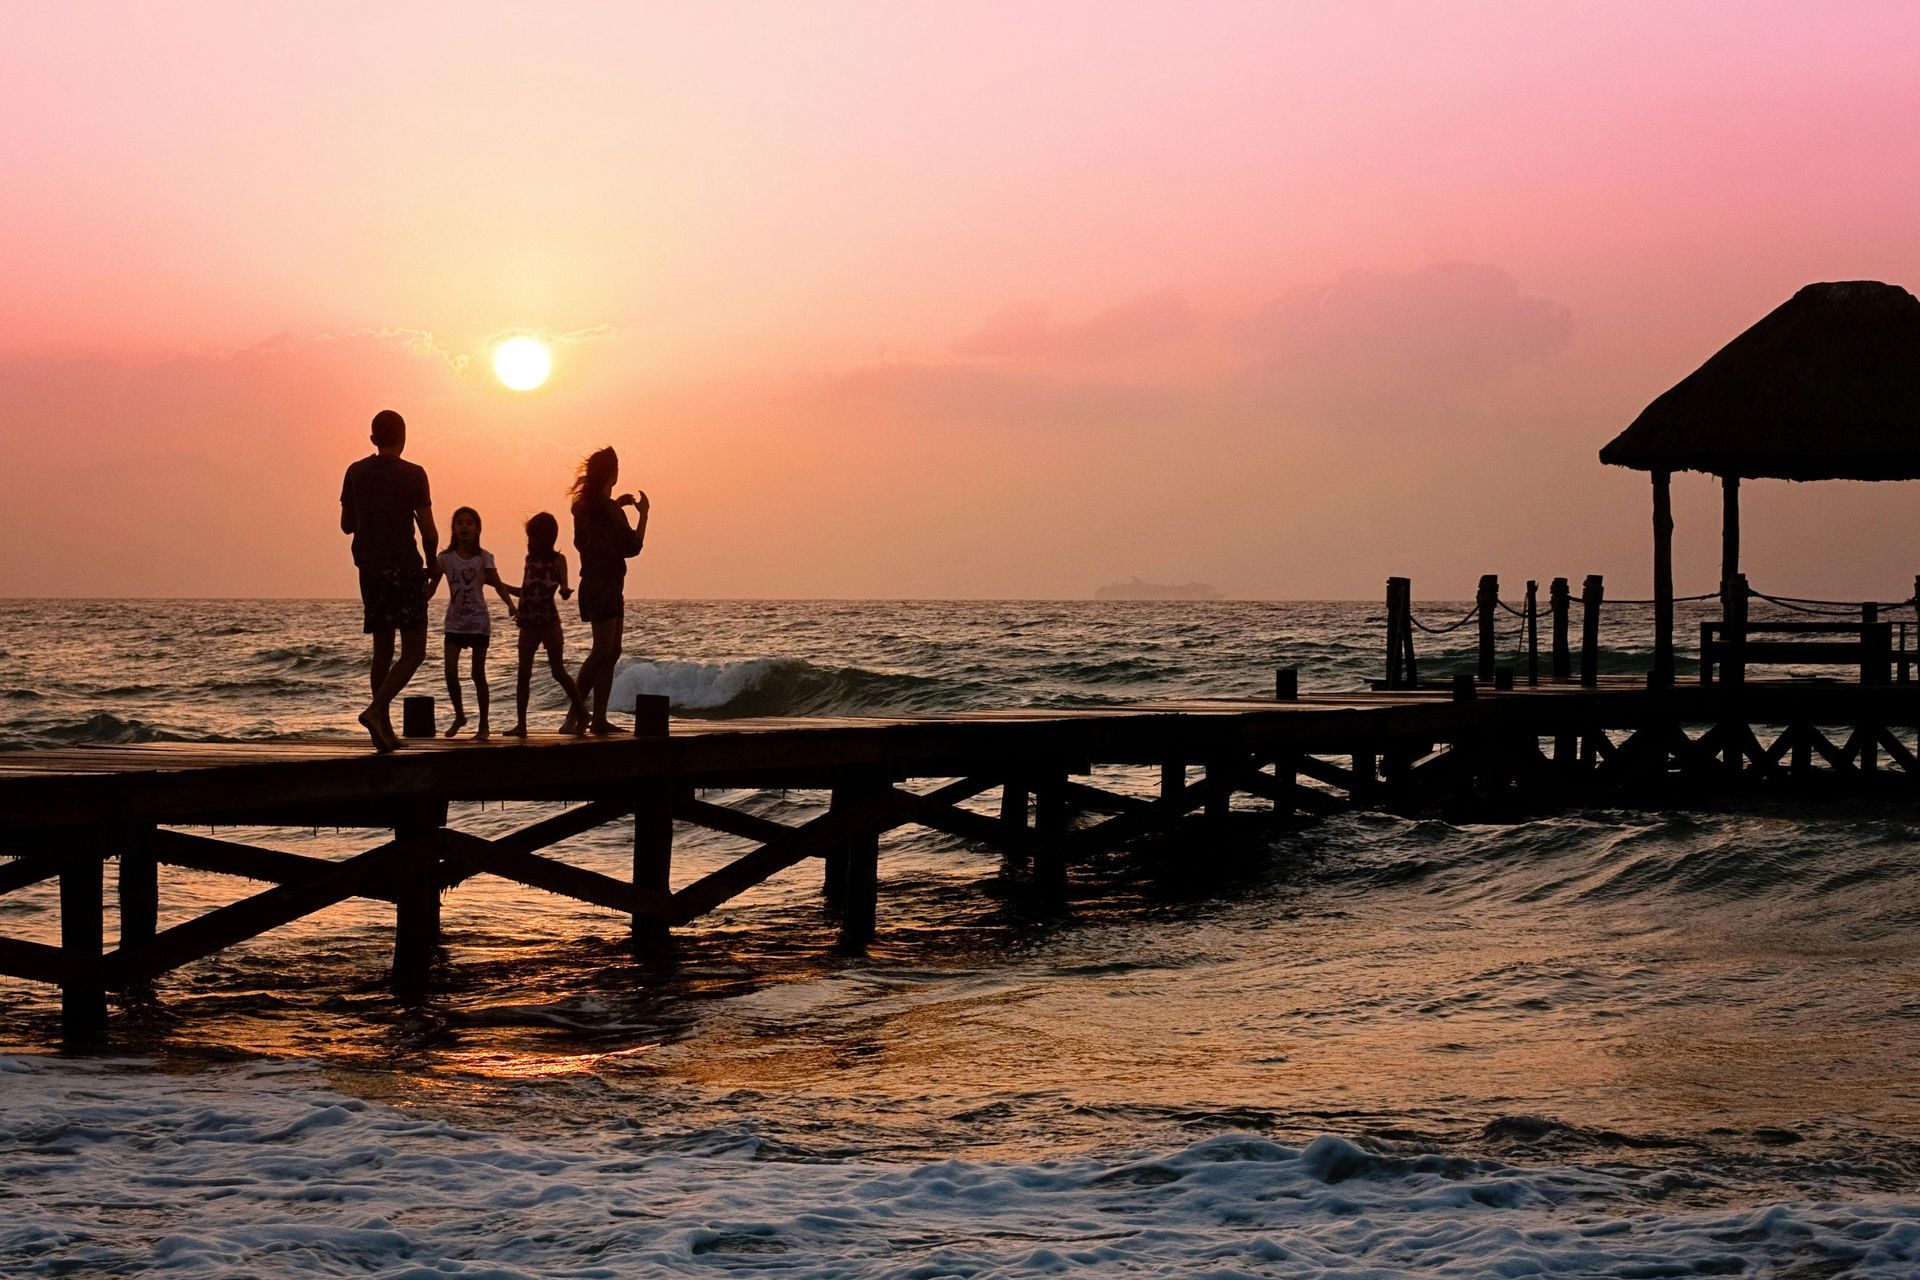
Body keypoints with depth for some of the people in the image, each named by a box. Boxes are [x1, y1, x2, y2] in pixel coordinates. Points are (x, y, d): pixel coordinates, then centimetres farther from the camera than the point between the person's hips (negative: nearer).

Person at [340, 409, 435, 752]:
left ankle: (385, 729, 12)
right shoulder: (412, 475, -8)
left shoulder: (356, 473, 5)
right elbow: (428, 531, -9)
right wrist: (431, 563, 8)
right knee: (413, 651, -2)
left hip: (370, 569, 5)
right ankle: (376, 710, -21)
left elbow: (347, 525, 12)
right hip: (405, 568, -5)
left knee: (383, 649, 14)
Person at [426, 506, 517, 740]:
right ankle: (459, 715, 14)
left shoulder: (484, 557, -4)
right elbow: (431, 587, 1)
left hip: (479, 622, -2)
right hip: (454, 622, 2)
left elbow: (498, 584, -11)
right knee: (450, 671, -9)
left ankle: (483, 725, 8)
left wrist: (510, 605, -29)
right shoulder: (445, 558, 1)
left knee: (478, 674, 0)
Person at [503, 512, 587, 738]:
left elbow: (563, 589, -10)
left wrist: (565, 591, -30)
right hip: (529, 624, 5)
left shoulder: (557, 560, -2)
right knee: (523, 674, -1)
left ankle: (581, 713, 9)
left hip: (549, 623, -5)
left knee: (558, 671, -5)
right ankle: (521, 724, 0)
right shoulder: (530, 559, 13)